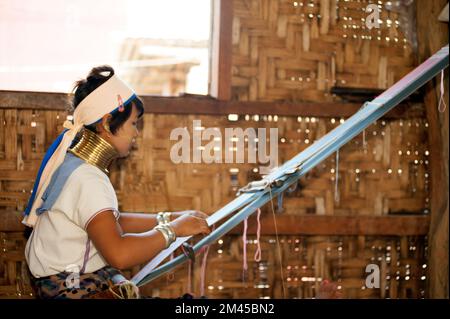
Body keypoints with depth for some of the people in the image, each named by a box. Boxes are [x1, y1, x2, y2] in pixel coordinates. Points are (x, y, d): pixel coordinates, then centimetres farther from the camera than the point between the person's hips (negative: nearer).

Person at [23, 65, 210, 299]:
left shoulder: (74, 161, 10)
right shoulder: (85, 179, -23)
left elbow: (113, 222, 19)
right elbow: (119, 255, -33)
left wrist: (169, 218, 10)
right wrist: (173, 229, -20)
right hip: (72, 291, -10)